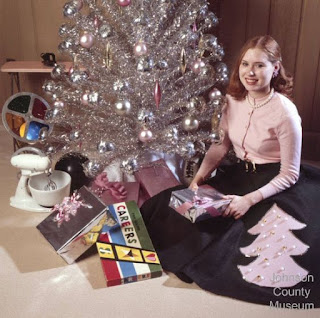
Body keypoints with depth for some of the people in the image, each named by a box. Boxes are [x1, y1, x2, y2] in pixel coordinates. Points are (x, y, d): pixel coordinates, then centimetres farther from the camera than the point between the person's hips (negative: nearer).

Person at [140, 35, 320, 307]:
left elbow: (290, 174, -17)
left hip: (273, 185, -6)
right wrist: (199, 176, -8)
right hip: (238, 173, 6)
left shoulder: (285, 113, -22)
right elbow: (221, 145, 7)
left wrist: (250, 199, -27)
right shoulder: (234, 99, -4)